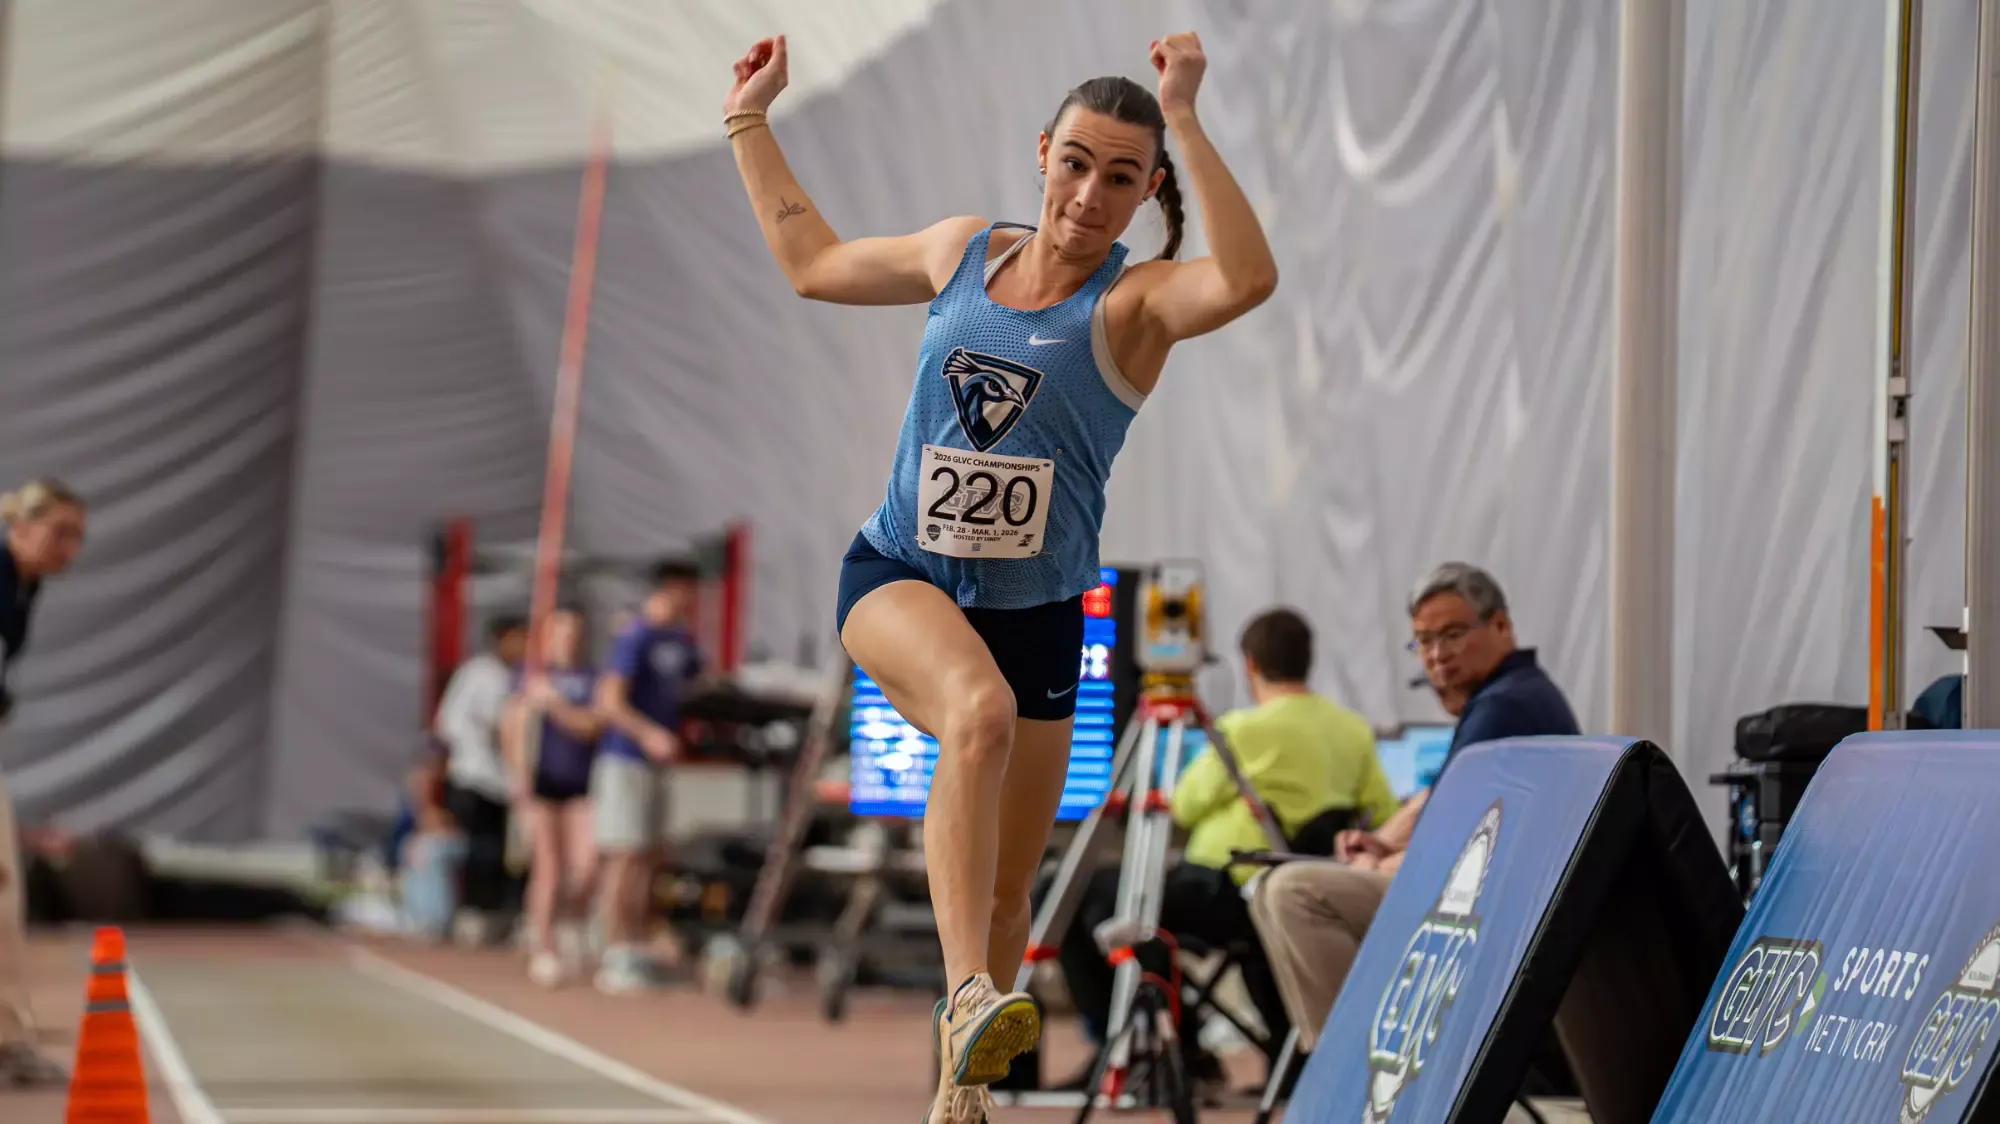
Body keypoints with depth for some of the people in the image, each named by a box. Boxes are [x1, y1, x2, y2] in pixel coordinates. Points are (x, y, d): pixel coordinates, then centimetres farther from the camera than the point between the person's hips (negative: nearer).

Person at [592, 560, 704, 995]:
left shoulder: (682, 640, 12)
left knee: (650, 857, 10)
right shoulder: (634, 637, -13)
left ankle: (635, 949, 18)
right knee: (624, 857, -8)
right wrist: (649, 735, -31)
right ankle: (615, 958, -6)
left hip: (658, 762, 8)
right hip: (625, 759, -8)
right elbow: (610, 702, -19)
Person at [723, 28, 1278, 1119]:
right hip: (897, 578, 0)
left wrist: (1184, 120, -32)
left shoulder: (1134, 304, -6)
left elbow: (1249, 277, -30)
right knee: (980, 711, -36)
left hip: (1036, 613, 0)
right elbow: (814, 261, 24)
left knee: (1006, 895, 8)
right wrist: (749, 121, 27)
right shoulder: (963, 251, 6)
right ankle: (969, 996, -47)